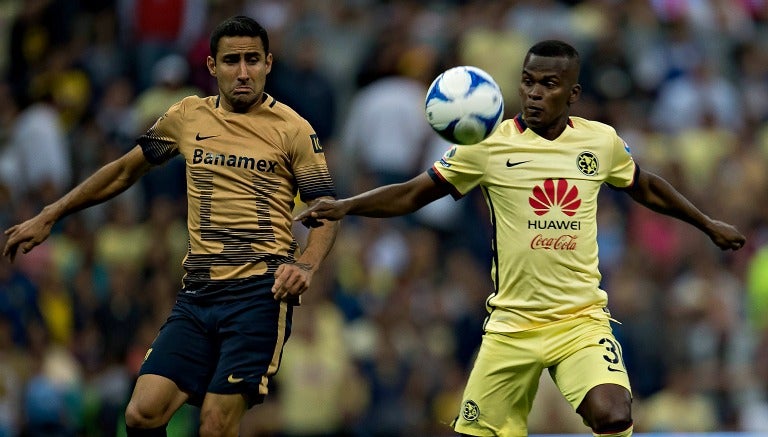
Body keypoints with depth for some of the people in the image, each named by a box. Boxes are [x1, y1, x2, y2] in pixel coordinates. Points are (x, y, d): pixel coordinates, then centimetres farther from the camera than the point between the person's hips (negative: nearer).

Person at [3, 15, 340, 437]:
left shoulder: (292, 129, 1)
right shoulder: (188, 116, 12)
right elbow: (125, 170, 22)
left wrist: (305, 265, -19)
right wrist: (48, 217, 22)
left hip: (260, 292, -4)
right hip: (197, 292, 4)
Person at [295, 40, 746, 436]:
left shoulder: (602, 142, 2)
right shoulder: (489, 144, -4)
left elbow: (646, 188, 23)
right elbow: (411, 195, 0)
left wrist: (708, 224, 32)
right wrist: (345, 206, -14)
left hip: (583, 321, 0)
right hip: (512, 323, 0)